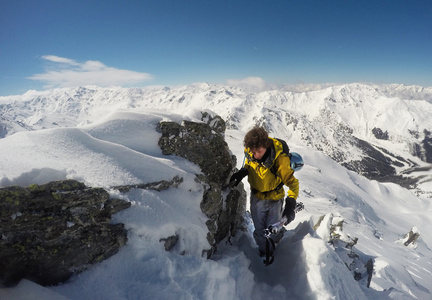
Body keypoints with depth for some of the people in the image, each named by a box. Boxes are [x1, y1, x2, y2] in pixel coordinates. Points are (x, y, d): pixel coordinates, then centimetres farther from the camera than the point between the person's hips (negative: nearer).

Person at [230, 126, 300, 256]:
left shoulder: (280, 158, -31)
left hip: (274, 199, -3)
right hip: (256, 197, 3)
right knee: (259, 229, 18)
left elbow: (292, 182, -26)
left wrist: (290, 204, -38)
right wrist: (243, 171, -13)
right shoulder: (250, 152, -18)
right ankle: (263, 251, 46)